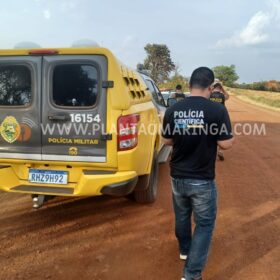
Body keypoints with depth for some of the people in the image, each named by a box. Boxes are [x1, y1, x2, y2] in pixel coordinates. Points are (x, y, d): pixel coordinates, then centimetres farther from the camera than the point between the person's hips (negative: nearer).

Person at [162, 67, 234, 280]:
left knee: (181, 216, 25)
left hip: (177, 176, 4)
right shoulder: (217, 110, -17)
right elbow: (226, 144, -12)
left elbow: (168, 141, 5)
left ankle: (184, 250, 49)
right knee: (205, 224, 12)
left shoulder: (173, 110, -5)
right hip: (202, 180, -4)